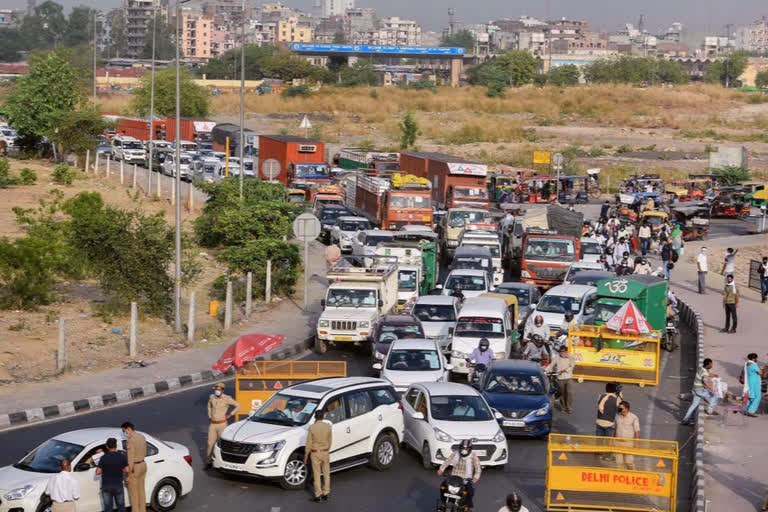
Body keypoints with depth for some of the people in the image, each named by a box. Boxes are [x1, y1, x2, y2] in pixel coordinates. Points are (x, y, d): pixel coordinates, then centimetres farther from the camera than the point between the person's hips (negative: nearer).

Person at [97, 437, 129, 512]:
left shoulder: (103, 458, -11)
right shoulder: (122, 456, -6)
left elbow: (98, 472, -12)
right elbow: (127, 470, -7)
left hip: (106, 486, -1)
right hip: (118, 485, 1)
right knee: (121, 506, 14)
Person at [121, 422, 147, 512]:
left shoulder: (130, 441, -23)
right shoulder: (142, 437, 3)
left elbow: (130, 460, -22)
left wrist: (128, 476, -17)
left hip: (134, 468, -9)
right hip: (143, 465, 9)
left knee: (133, 493, 5)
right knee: (141, 491, 19)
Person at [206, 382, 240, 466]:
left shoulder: (227, 399, -11)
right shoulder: (212, 397, 3)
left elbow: (238, 406, -5)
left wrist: (230, 414, -7)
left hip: (222, 424, -4)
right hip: (212, 424, 4)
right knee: (210, 443, 4)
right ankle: (209, 462, 14)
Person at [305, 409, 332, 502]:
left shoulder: (312, 428, -13)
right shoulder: (328, 426, -5)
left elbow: (309, 443, -10)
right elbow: (330, 441, 4)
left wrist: (305, 456, 0)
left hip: (315, 453, -3)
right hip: (325, 452, 3)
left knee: (317, 475, 4)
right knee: (326, 474, 13)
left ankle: (318, 495, 6)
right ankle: (326, 494, 18)